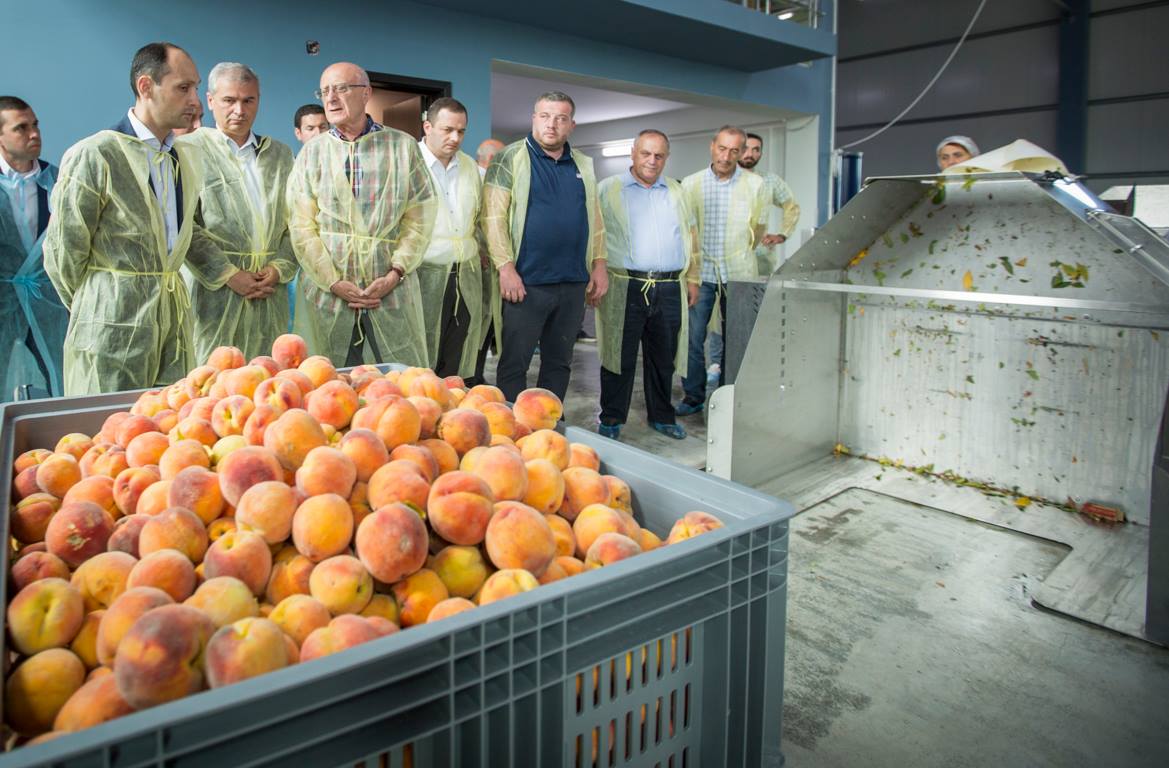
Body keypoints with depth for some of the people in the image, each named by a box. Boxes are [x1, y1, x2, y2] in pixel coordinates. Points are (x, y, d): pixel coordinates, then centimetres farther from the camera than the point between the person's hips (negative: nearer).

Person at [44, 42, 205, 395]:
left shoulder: (186, 158, 10)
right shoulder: (94, 155, -10)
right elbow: (63, 250, -5)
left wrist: (162, 295, 15)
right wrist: (95, 308, 6)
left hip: (175, 317, 6)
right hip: (113, 325, -6)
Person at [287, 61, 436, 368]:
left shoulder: (403, 146, 6)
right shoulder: (312, 152, 10)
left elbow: (420, 218, 1)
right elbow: (301, 225, 2)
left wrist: (395, 274, -10)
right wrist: (333, 282, -9)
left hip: (392, 289, -1)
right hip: (327, 289, 1)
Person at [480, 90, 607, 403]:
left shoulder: (583, 164, 14)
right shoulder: (510, 158, -1)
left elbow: (594, 218, 18)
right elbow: (493, 216, -9)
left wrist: (599, 265, 9)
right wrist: (506, 268, -16)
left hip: (574, 283, 5)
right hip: (526, 283, -5)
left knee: (559, 363, 13)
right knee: (513, 364, 2)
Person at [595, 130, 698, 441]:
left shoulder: (675, 191, 16)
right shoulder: (608, 190, 4)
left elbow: (691, 236, 20)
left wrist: (692, 278, 15)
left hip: (669, 289, 4)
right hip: (625, 287, -4)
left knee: (663, 358, 11)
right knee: (620, 357, 1)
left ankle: (661, 416, 26)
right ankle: (611, 419, 13)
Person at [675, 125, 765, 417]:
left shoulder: (755, 184, 2)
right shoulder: (691, 183, 3)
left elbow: (758, 227, 13)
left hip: (738, 273, 0)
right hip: (700, 272, 0)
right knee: (693, 337, 0)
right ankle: (694, 397, 14)